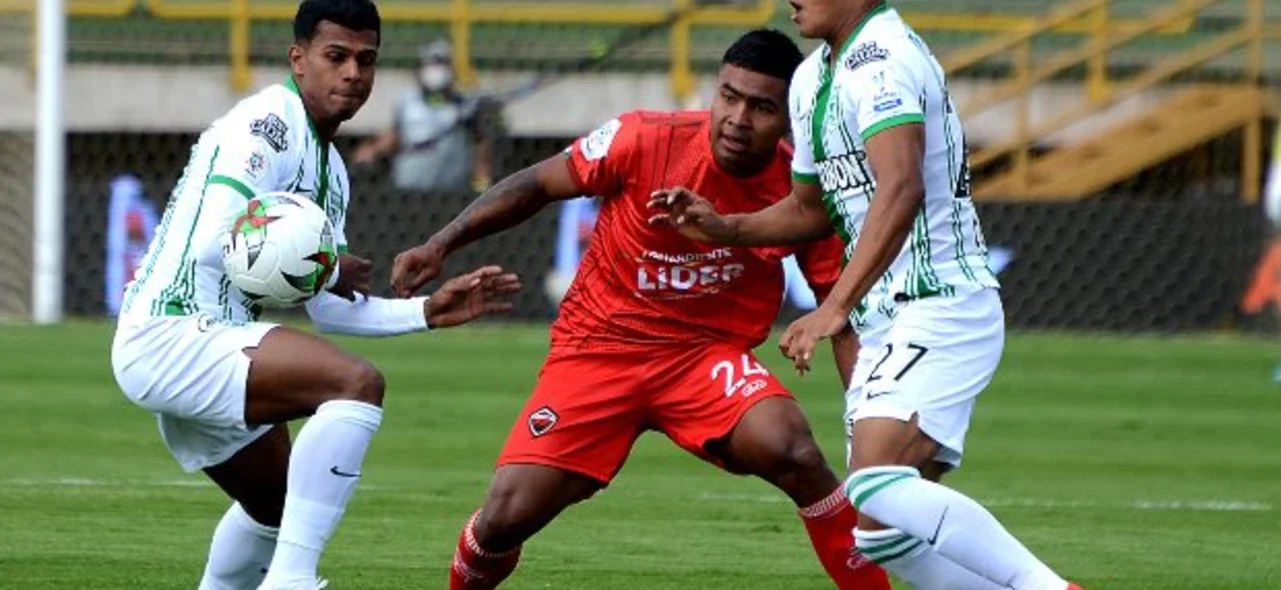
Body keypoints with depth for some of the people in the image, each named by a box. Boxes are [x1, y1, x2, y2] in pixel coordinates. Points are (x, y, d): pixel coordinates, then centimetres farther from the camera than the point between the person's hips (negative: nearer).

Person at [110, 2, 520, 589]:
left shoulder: (331, 173, 18)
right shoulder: (269, 123, -11)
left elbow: (328, 310, 20)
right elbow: (213, 244, -23)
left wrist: (427, 312, 9)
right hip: (174, 336, -11)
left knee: (279, 505, 28)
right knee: (358, 382, -25)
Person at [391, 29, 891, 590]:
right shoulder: (646, 141, -16)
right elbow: (535, 185, 0)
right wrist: (439, 245, -4)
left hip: (708, 354, 0)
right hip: (597, 347, 0)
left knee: (790, 449, -32)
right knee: (506, 518, -11)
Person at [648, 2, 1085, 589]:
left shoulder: (881, 61, -16)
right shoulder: (813, 79, 15)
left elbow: (901, 192, -31)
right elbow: (813, 209, 28)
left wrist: (836, 307, -37)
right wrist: (724, 228, 13)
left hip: (941, 312, -10)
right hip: (887, 322, 10)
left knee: (878, 485, -27)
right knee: (879, 532, 5)